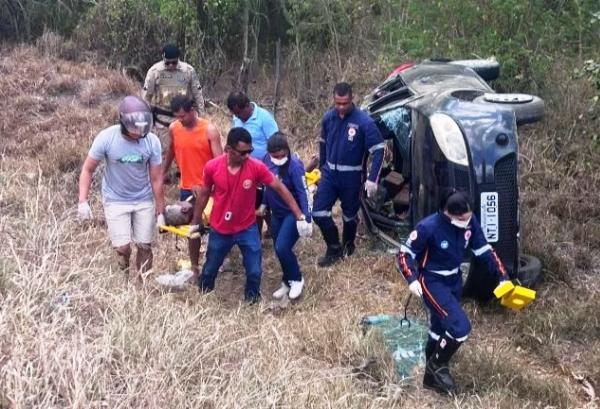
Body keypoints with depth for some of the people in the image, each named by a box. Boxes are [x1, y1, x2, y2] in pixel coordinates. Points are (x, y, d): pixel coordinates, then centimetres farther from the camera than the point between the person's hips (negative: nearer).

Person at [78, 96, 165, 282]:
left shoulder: (152, 141, -17)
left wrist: (160, 212, -3)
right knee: (123, 249, -5)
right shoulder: (106, 138, -21)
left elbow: (156, 179, -8)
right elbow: (88, 169, -10)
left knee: (145, 247, 7)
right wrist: (83, 201, -19)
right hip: (115, 201, -1)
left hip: (144, 201, 2)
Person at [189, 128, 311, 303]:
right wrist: (195, 222, 10)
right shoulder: (212, 167, -18)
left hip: (247, 228, -1)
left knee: (254, 271, 0)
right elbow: (203, 194, 0)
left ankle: (252, 300, 27)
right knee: (210, 269, 17)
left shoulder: (257, 167, -21)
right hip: (219, 229, 1)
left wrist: (300, 216, -17)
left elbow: (280, 188, -14)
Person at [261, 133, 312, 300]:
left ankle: (297, 280, 7)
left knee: (282, 248, -16)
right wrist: (264, 204, 19)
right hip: (276, 213, 7)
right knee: (279, 249, 11)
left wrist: (306, 218, -28)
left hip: (293, 213, -7)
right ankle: (288, 282, 29)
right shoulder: (267, 160, -3)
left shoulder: (294, 164, -22)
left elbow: (302, 192, -23)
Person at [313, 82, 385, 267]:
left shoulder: (364, 121, -18)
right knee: (318, 212, -4)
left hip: (351, 176, -4)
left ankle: (348, 245, 39)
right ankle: (334, 248, 14)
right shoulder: (328, 118, -3)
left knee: (349, 214, 12)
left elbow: (379, 150, -16)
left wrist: (372, 179, -21)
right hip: (330, 173, 4)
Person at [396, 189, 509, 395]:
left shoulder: (470, 221, -11)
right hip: (432, 281, -6)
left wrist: (502, 276, -4)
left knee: (441, 326, 19)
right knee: (460, 327, -17)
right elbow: (405, 253, -18)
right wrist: (412, 279, -32)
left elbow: (484, 250, 1)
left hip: (454, 280, 6)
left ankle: (431, 367, 39)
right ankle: (436, 367, 6)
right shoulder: (428, 227, -27)